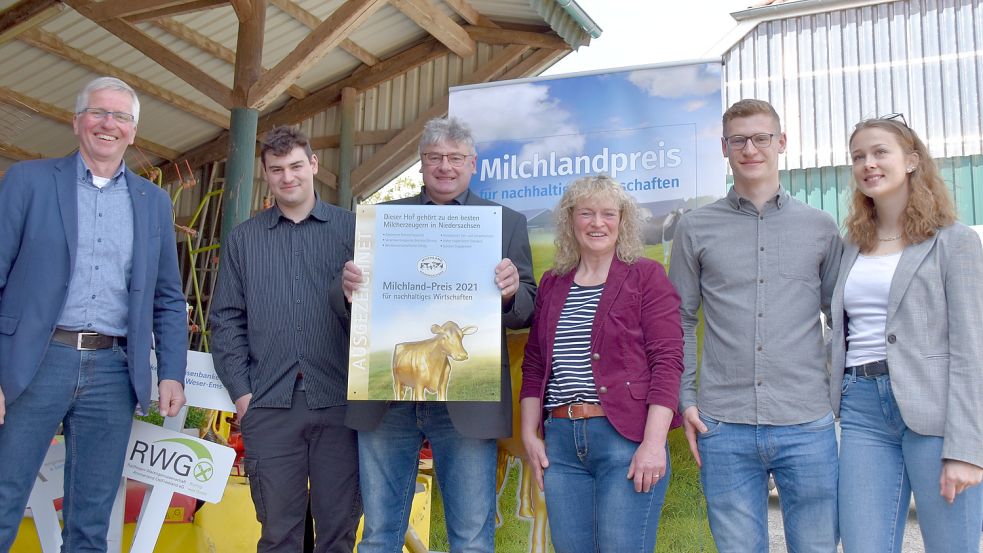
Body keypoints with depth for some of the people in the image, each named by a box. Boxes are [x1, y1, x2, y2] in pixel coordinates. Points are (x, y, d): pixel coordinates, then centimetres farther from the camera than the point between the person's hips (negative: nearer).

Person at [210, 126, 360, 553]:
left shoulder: (351, 229, 7)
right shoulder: (243, 239, 13)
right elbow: (227, 320, 11)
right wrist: (240, 390, 2)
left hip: (339, 401, -1)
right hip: (269, 404, 1)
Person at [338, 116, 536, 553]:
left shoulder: (508, 223, 7)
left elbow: (526, 314, 4)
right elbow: (350, 309, 11)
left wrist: (510, 293, -18)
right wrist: (349, 290, -12)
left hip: (465, 401, -2)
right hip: (386, 399, 2)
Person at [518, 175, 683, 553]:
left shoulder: (646, 276, 1)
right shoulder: (552, 284, 15)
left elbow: (667, 362, -7)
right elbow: (533, 365, 17)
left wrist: (654, 443, -15)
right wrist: (529, 434, 8)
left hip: (627, 439, -4)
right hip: (561, 442, 5)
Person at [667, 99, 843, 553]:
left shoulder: (820, 227, 9)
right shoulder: (695, 228, 6)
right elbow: (681, 322, 7)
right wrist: (686, 400, 0)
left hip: (807, 425, 1)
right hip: (724, 428, 0)